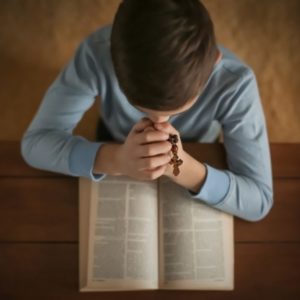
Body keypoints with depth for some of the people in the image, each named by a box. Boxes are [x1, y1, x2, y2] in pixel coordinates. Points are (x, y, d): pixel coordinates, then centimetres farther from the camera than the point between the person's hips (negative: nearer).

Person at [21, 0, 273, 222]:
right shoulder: (97, 53, -33)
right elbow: (35, 141, -26)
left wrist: (185, 167, -46)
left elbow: (259, 201, -28)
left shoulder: (235, 83, -34)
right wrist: (115, 159, -45)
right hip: (114, 179, 0)